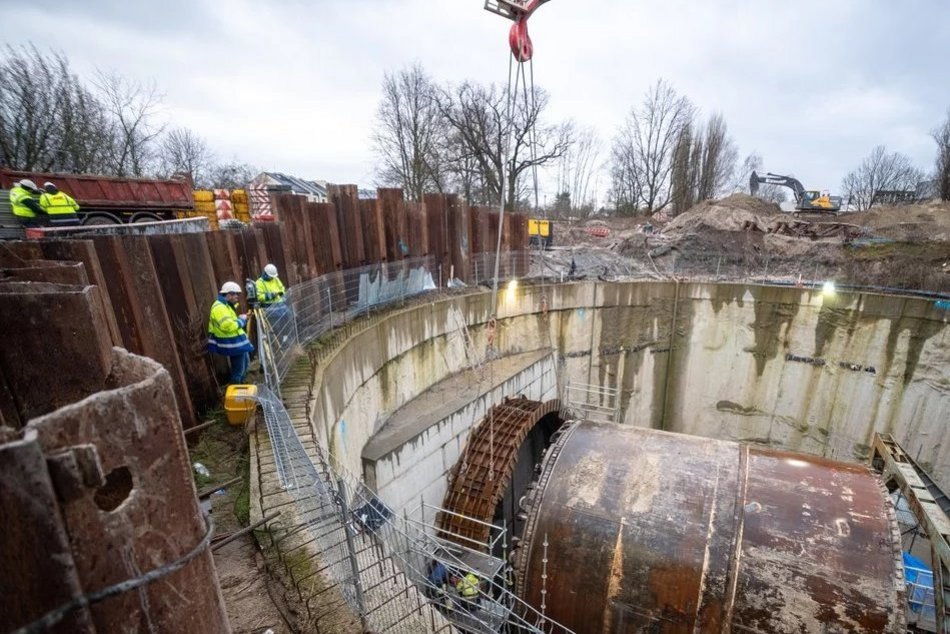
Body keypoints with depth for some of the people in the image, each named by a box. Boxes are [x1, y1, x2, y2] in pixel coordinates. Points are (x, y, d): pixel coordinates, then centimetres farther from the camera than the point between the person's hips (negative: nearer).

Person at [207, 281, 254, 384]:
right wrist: (241, 320, -15)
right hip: (232, 342, -11)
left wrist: (241, 320, 7)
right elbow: (228, 326, -31)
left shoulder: (226, 305, 15)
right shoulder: (219, 307, -20)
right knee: (238, 370, -3)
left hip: (236, 340, 11)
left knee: (245, 362, 24)